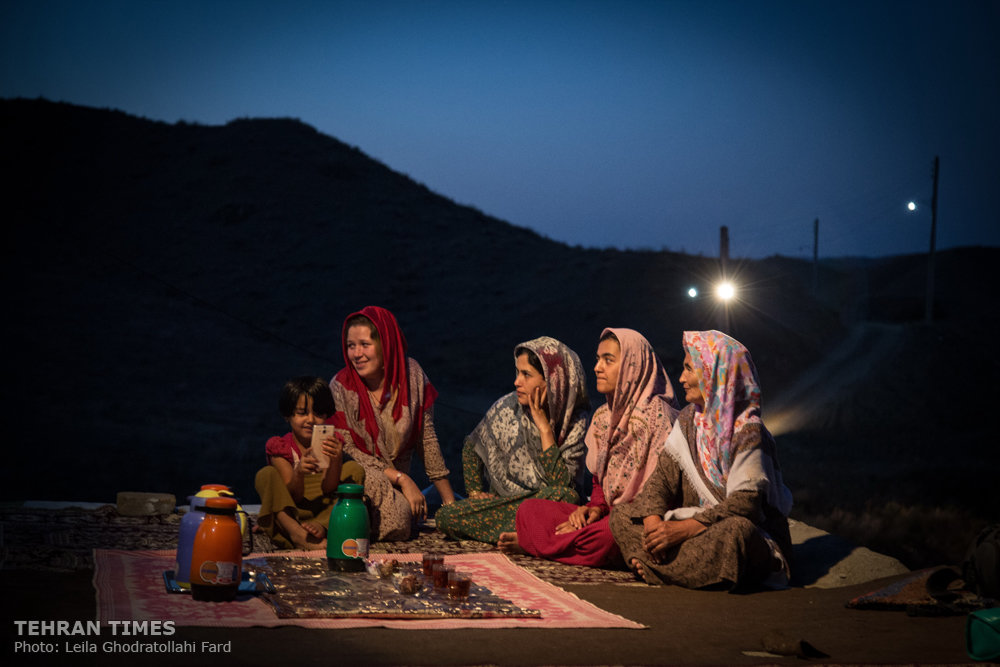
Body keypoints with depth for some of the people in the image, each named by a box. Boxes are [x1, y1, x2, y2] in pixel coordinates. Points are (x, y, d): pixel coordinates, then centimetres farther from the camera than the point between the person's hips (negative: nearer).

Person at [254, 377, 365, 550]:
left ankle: (321, 526, -35)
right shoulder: (278, 445, -4)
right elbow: (294, 495, -15)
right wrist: (298, 473, -38)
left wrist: (335, 461, -35)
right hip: (287, 513, -1)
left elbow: (328, 489, -14)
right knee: (266, 474, -22)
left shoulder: (330, 444, 1)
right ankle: (296, 533, -46)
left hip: (325, 512, 1)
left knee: (354, 469, -13)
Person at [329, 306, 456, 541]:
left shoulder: (411, 374, -5)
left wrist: (450, 502, 4)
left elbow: (427, 438, 3)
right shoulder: (341, 387, -12)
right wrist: (401, 479, -18)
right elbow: (347, 450, -12)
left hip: (396, 487, 3)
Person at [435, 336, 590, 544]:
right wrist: (475, 493, 2)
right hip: (504, 503, 3)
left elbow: (561, 484, -21)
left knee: (566, 496, -38)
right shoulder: (507, 409, -5)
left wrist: (545, 428, -22)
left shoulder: (576, 421, -11)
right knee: (445, 516, -22)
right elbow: (472, 447, 13)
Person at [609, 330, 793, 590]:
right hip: (697, 524, 7)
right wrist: (653, 520, -19)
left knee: (734, 530, -41)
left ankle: (654, 568, -22)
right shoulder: (689, 420, 7)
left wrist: (684, 529, -32)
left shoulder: (748, 432, -17)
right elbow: (664, 474, 1)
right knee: (622, 516, -3)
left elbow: (745, 504, -25)